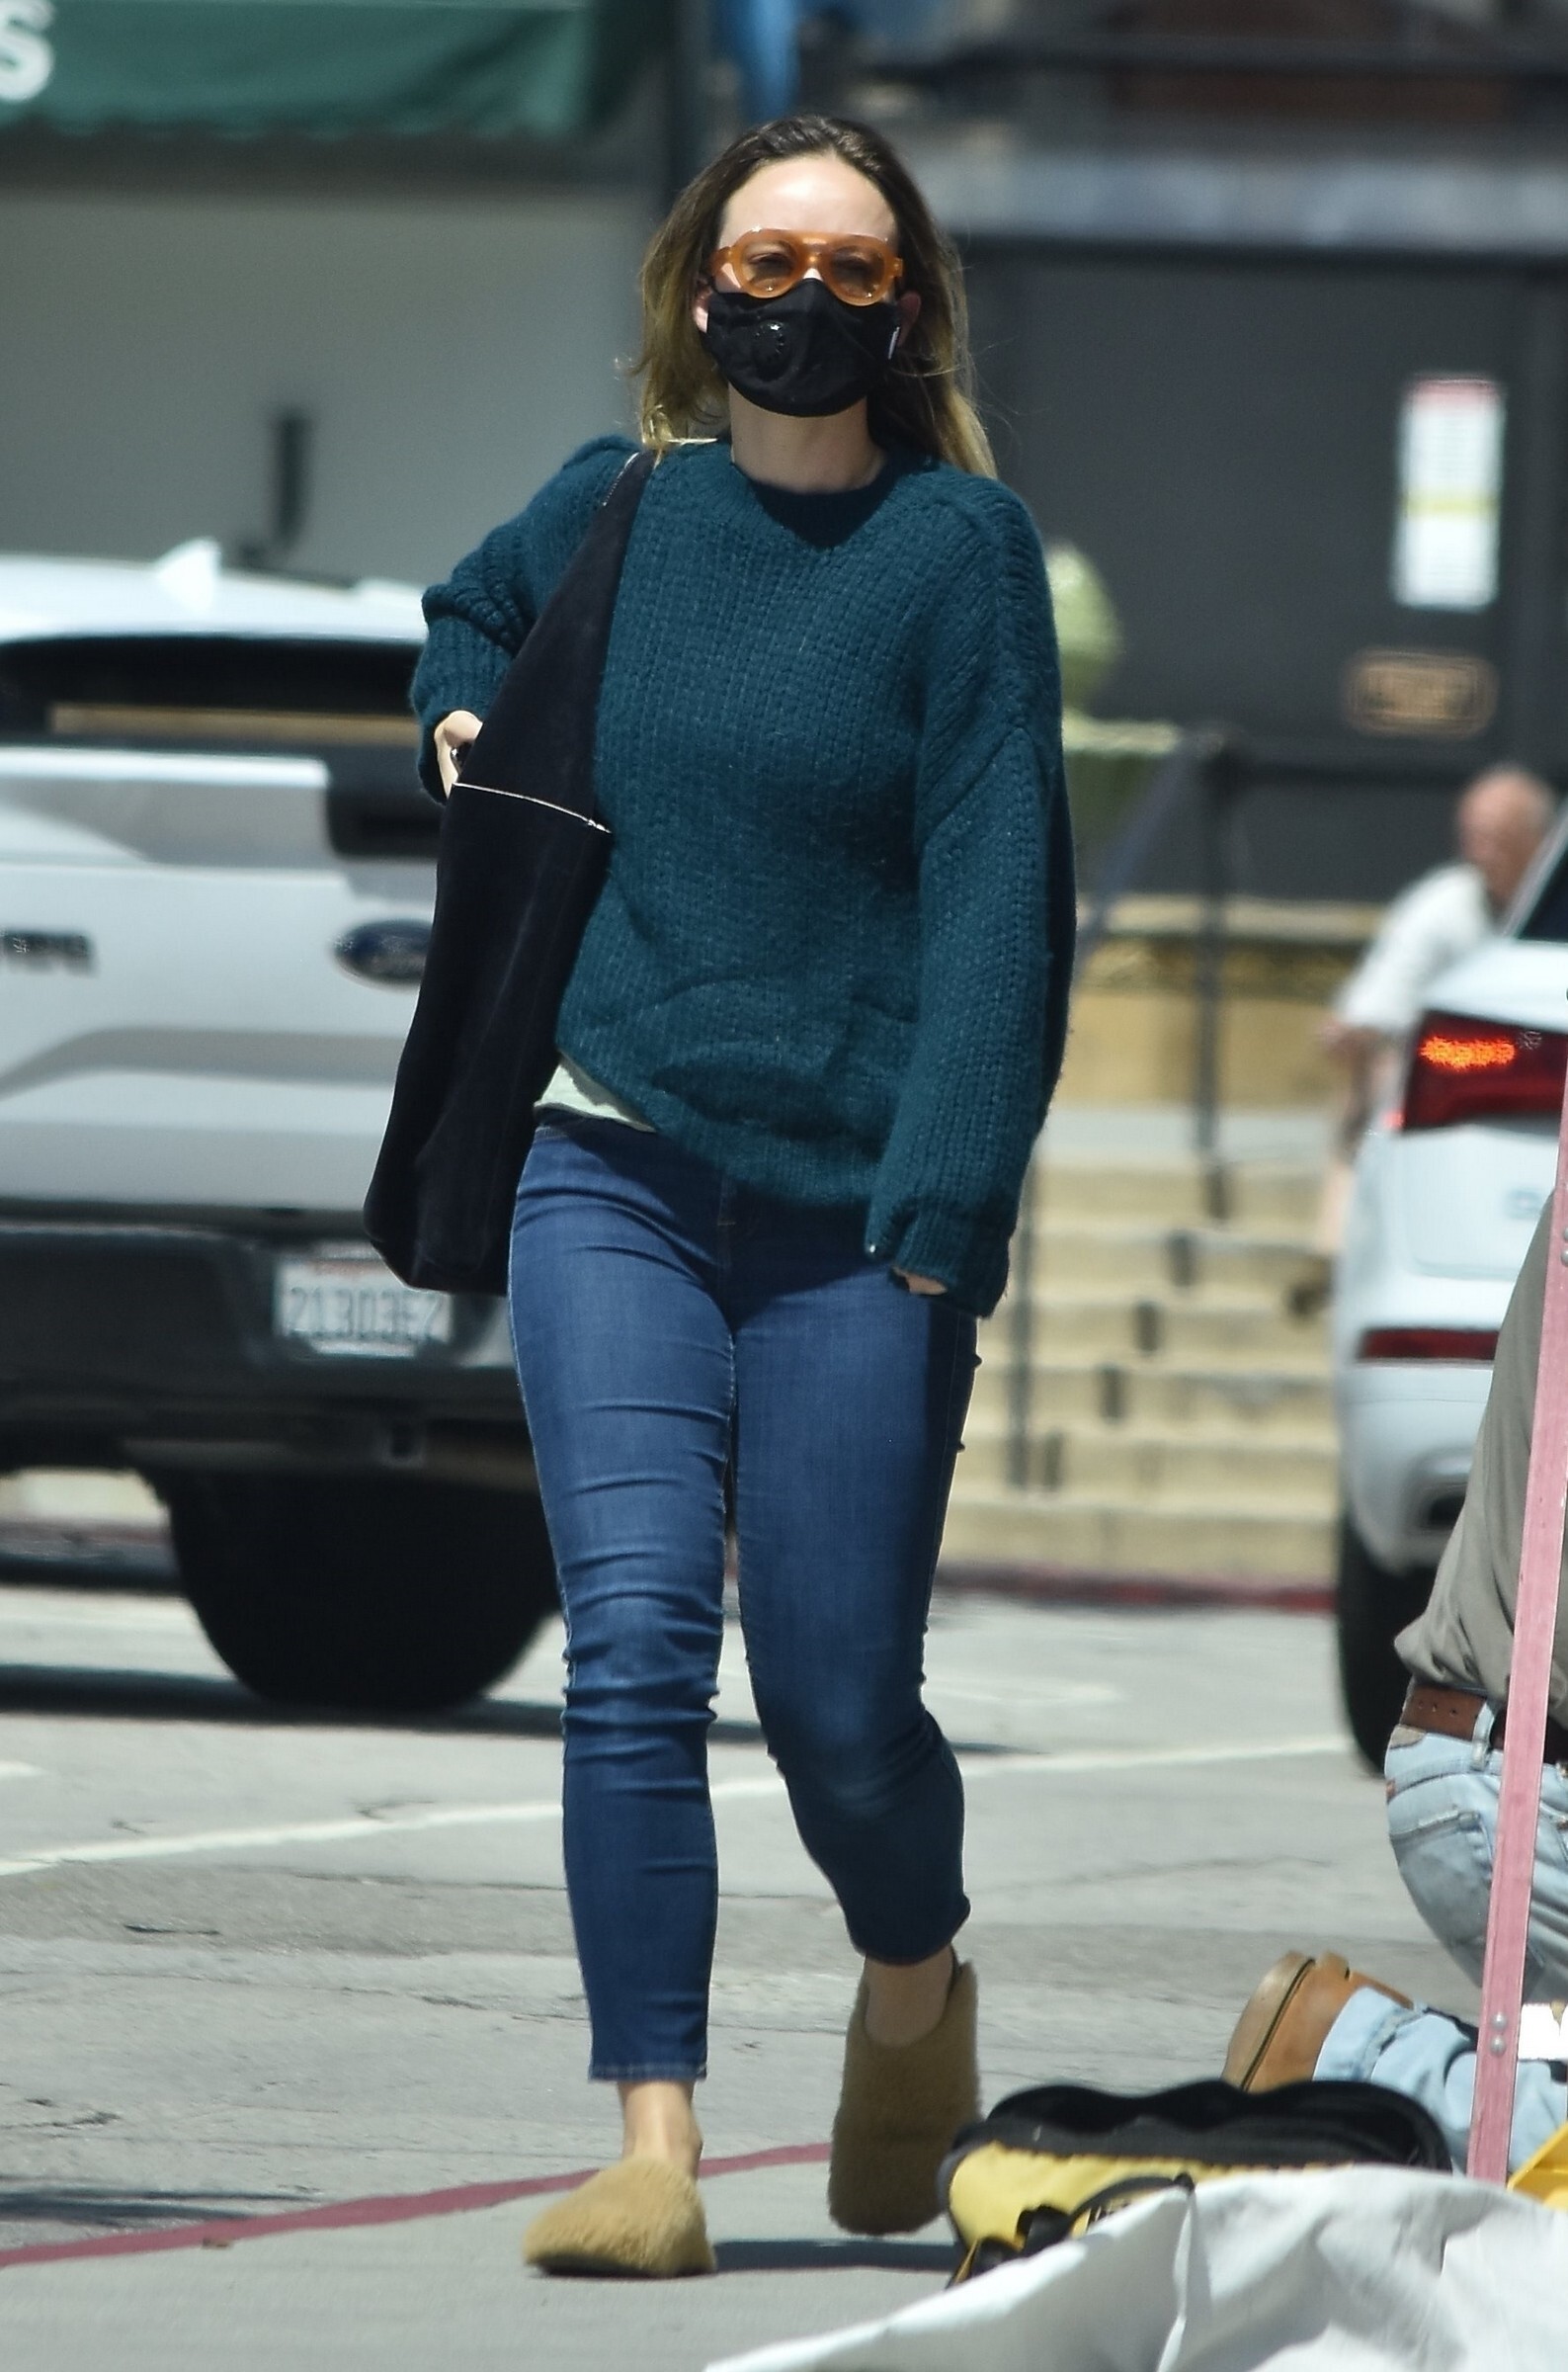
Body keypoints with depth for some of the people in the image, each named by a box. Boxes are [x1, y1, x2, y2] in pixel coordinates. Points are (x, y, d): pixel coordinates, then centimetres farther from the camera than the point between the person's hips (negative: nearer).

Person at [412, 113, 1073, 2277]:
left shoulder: (960, 544, -3)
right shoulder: (619, 507, 8)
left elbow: (998, 886, -8)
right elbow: (471, 621, 33)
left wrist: (946, 1212, -15)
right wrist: (470, 737, 10)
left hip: (855, 1208, -2)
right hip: (613, 1178, 2)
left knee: (836, 1700, -1)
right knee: (635, 1644, -13)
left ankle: (915, 1985, 32)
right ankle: (654, 2148, -13)